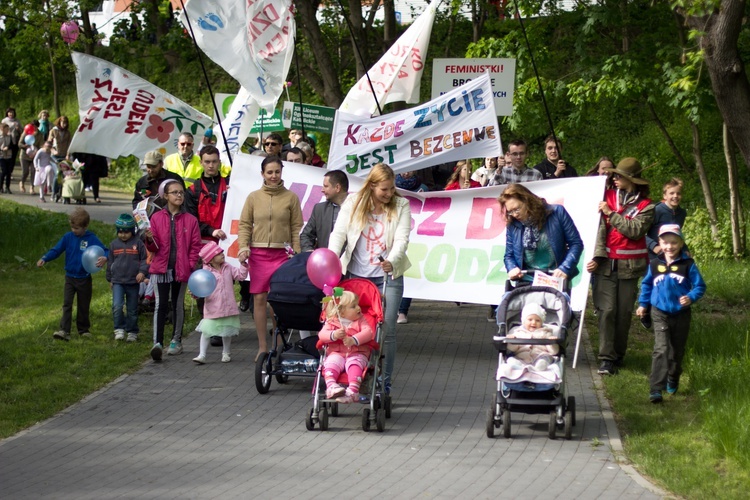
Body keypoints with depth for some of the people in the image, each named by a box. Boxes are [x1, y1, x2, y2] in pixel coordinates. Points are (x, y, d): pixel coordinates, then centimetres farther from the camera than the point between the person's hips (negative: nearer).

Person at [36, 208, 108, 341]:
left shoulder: (91, 239, -10)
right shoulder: (68, 237, -4)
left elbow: (105, 251, -10)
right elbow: (56, 250, -1)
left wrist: (104, 258, -34)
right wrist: (44, 259, -16)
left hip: (84, 279, -1)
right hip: (70, 277, 1)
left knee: (83, 306, 12)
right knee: (67, 304, -9)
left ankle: (84, 329, 28)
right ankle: (64, 331, -15)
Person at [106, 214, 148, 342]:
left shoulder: (138, 243, -2)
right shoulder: (114, 244, 6)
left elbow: (145, 259, 2)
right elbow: (110, 262, 15)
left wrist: (142, 272, -15)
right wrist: (110, 279, 19)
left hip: (133, 282, -1)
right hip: (118, 281, 1)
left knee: (132, 310, 8)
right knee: (117, 306, -16)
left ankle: (132, 332, 20)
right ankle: (119, 329, -5)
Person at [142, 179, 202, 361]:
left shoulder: (190, 220, 1)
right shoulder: (157, 218, 2)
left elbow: (195, 246, 3)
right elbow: (154, 248, 3)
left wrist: (191, 266, -8)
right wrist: (150, 240, -19)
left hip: (181, 270, 1)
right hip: (161, 268, -1)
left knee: (178, 305, 12)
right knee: (160, 305, -9)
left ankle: (176, 341, 23)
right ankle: (157, 343, -15)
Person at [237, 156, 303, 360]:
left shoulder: (290, 198, 5)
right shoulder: (254, 197, 9)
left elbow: (297, 228, 3)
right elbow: (245, 225, 7)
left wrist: (297, 255, -3)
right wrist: (244, 247, -7)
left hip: (281, 254, -2)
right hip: (258, 253, 2)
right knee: (259, 299, 2)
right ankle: (262, 346, 10)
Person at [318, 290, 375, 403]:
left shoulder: (360, 320, 9)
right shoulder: (332, 322, 10)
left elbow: (368, 332, -8)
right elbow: (322, 334, -3)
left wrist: (354, 340, -26)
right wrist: (333, 335, -25)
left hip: (357, 353, -1)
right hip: (336, 353, 1)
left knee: (354, 365, -33)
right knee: (330, 364, -30)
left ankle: (353, 391, -49)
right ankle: (331, 387, -47)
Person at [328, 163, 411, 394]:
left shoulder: (401, 206, 0)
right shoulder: (352, 204, 3)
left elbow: (402, 239, -9)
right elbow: (339, 233, -3)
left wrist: (391, 261, -29)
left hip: (388, 277, -1)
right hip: (356, 275, 1)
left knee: (386, 330, -4)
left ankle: (384, 383, 5)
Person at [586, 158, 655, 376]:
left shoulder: (645, 206, 4)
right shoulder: (607, 196, 8)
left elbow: (635, 230, -12)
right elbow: (600, 227, -2)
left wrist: (611, 213, -13)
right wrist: (597, 256, -13)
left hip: (629, 266, 0)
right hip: (605, 264, 0)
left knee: (624, 312, 4)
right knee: (606, 310, -9)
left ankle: (618, 355, 19)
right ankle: (606, 358, -9)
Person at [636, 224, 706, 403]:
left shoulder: (687, 265, -8)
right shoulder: (655, 265, -2)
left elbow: (700, 285, -5)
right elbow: (647, 284, 14)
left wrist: (691, 297, -22)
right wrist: (643, 304, 12)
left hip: (681, 314, 1)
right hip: (660, 314, -1)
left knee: (677, 350, 16)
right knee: (661, 349, -15)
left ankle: (673, 380, 40)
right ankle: (656, 388, -19)